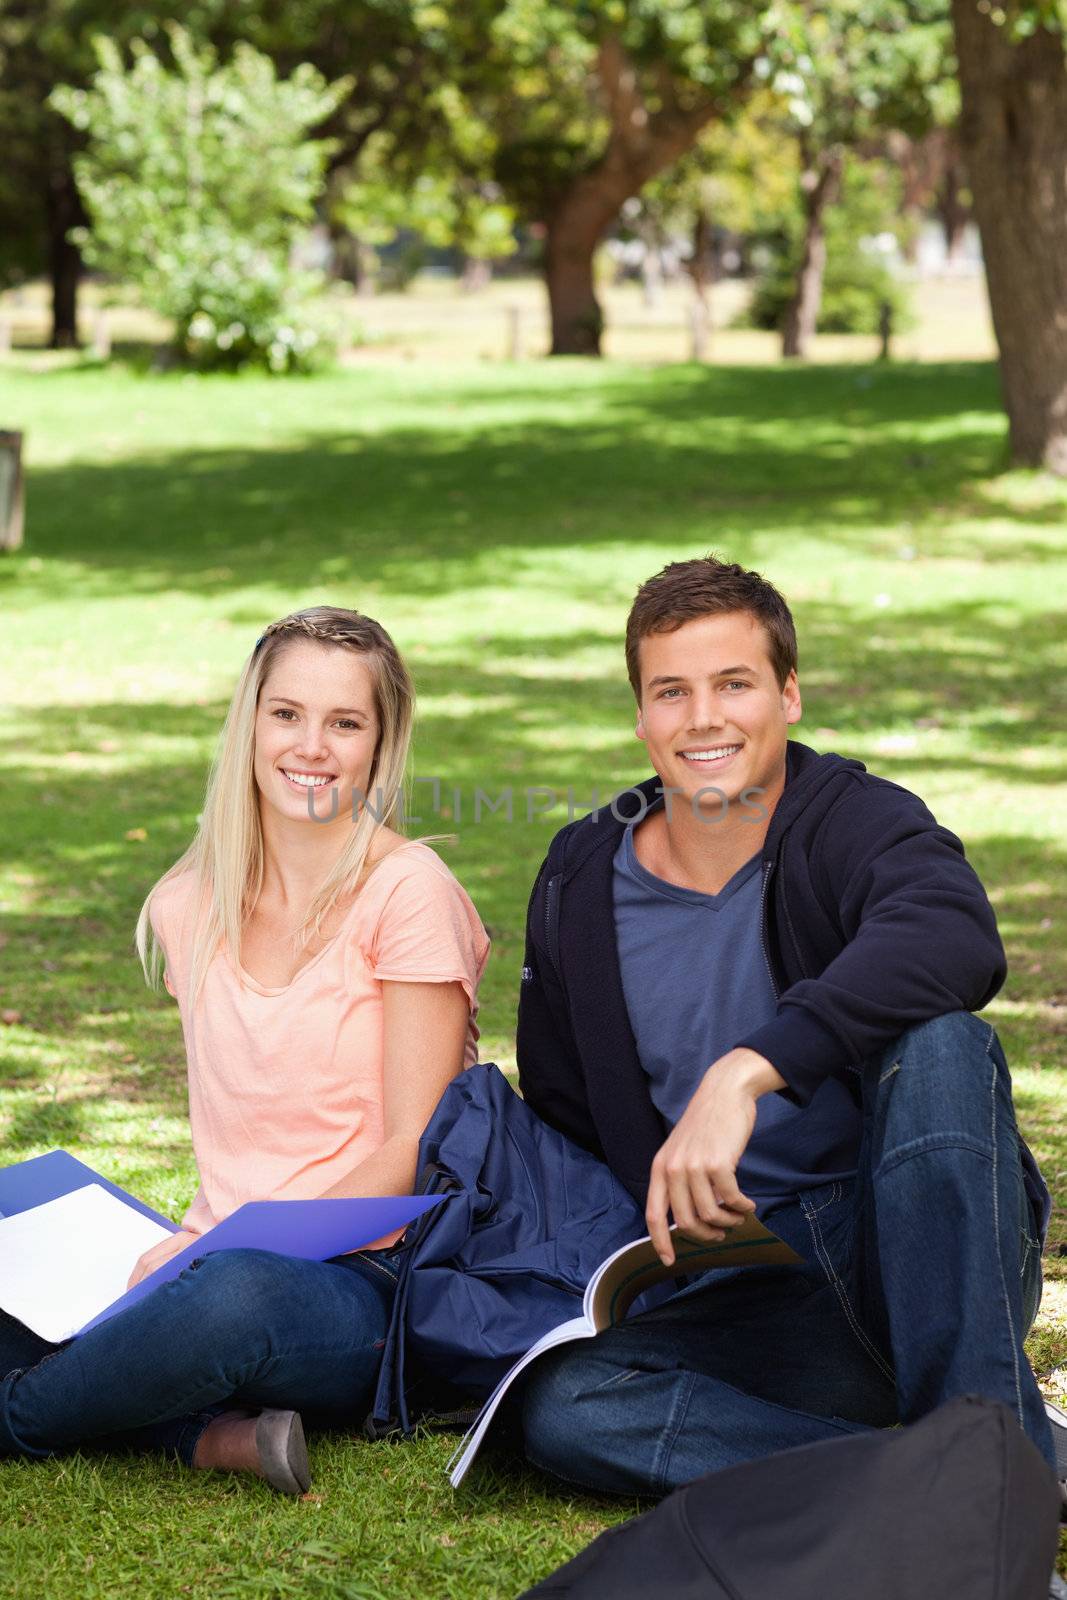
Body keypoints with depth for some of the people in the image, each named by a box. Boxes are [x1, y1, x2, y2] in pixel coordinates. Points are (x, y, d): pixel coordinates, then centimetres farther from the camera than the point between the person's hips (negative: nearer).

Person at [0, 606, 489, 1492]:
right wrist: (191, 1243, 0)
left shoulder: (406, 889, -5)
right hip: (215, 1256, 5)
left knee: (236, 1295, -39)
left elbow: (414, 1150, -9)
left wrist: (236, 1245, -18)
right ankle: (219, 1434, -23)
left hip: (363, 1281, -5)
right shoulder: (192, 906, 11)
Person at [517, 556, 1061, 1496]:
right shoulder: (580, 887, 5)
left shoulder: (853, 821, -9)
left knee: (934, 1038, -32)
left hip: (928, 1249, -3)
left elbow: (956, 936, -34)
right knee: (564, 1408, -24)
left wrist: (746, 1071, -45)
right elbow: (561, 1118, 19)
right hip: (759, 1294, 3)